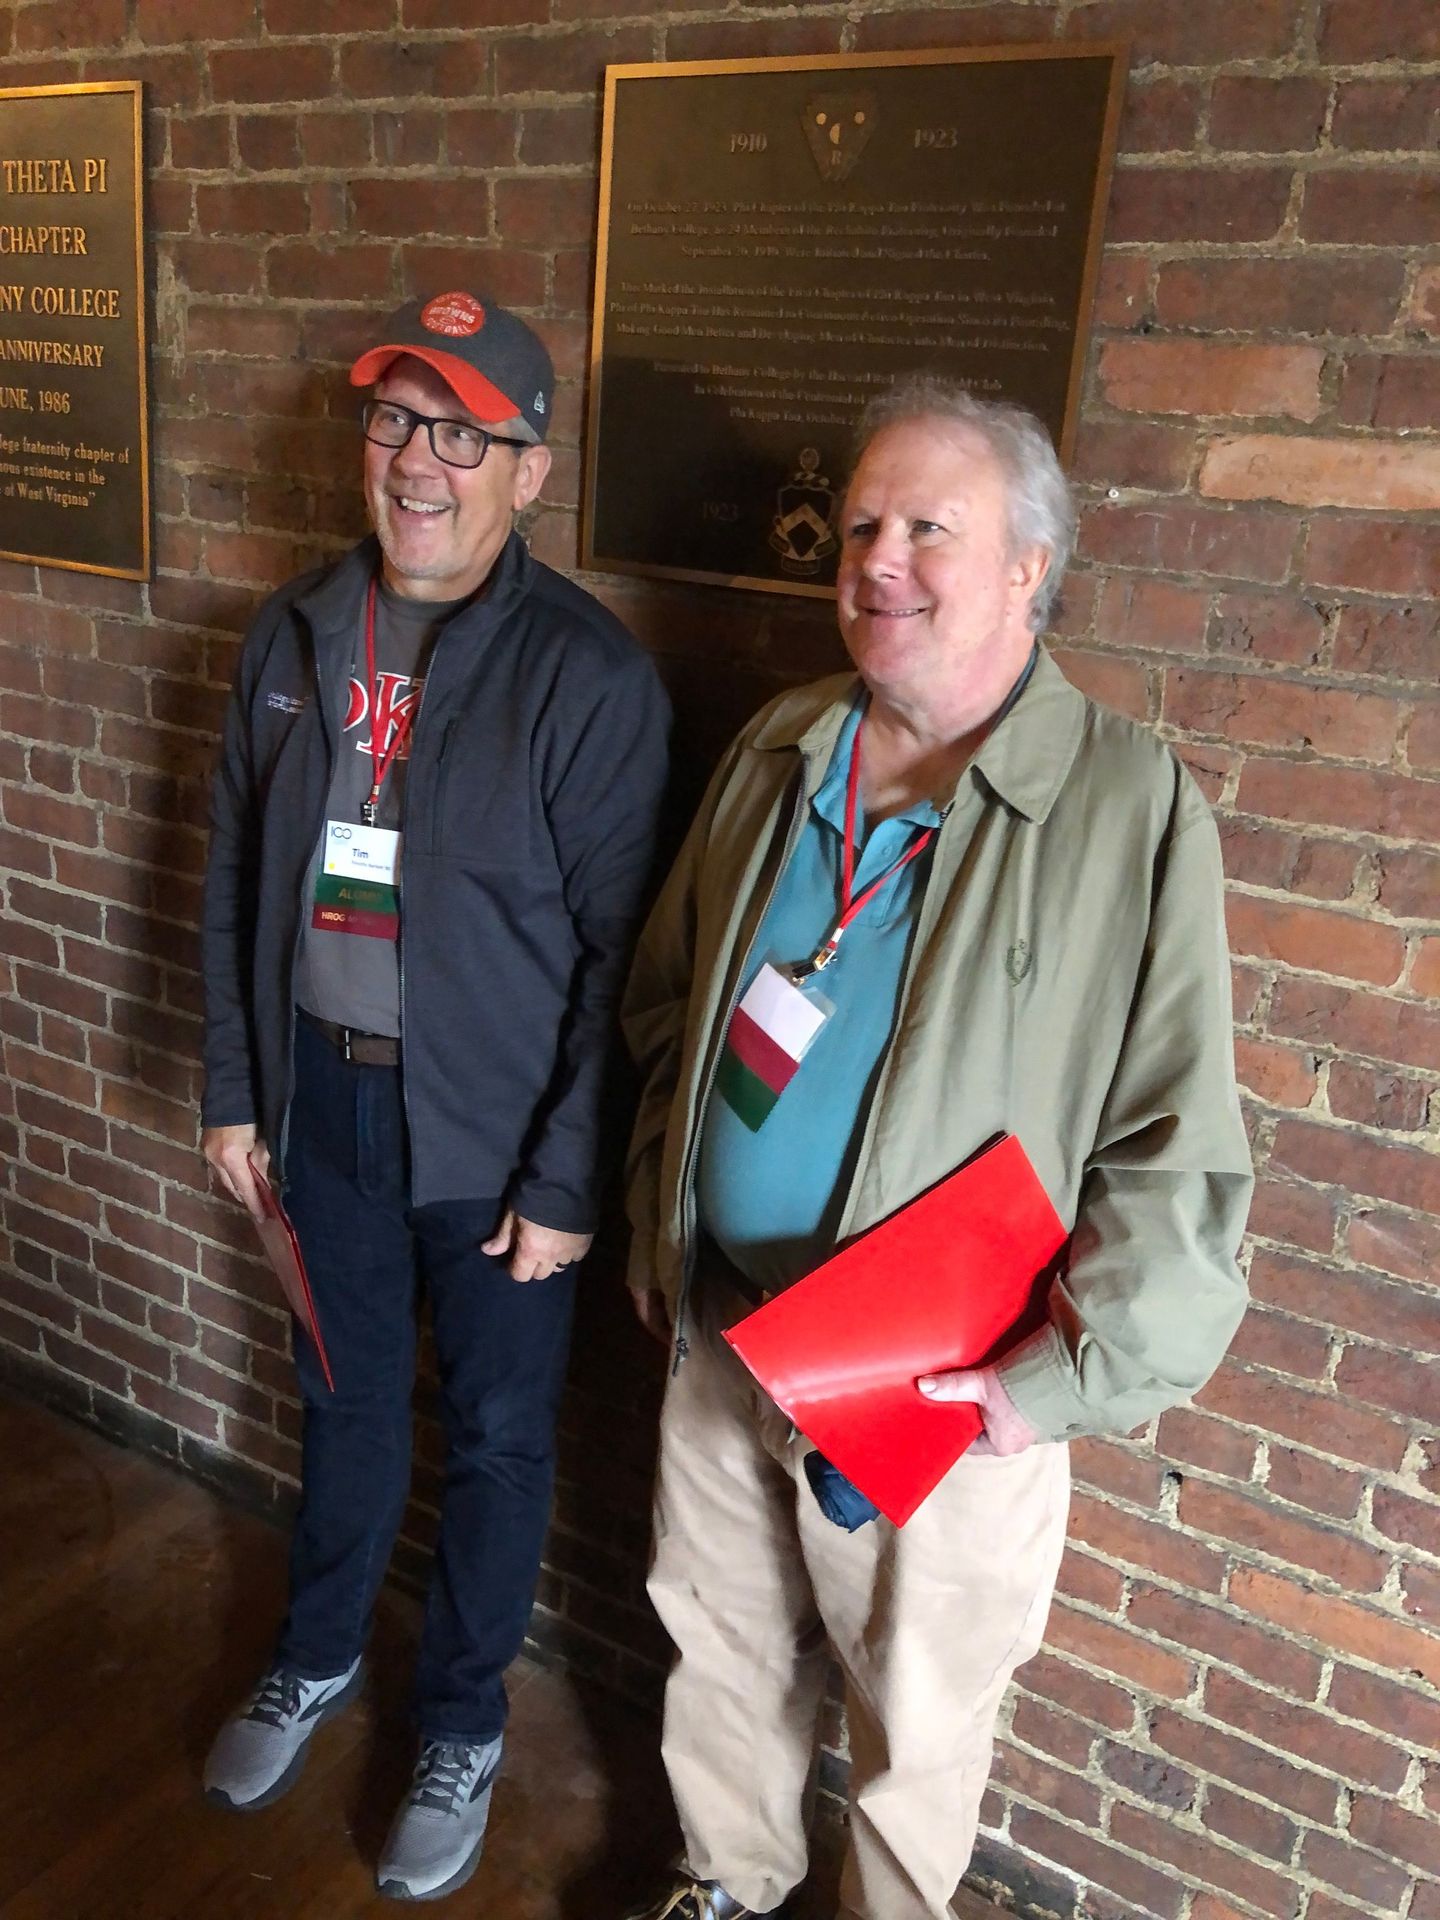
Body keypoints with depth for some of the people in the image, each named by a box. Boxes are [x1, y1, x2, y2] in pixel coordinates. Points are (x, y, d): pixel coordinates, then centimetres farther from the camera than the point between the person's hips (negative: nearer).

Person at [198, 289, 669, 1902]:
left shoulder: (590, 675, -16)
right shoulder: (293, 637, 1)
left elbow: (620, 955, -15)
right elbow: (236, 883, 7)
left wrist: (566, 1183, -14)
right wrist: (233, 1091, 8)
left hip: (490, 1133, -4)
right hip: (325, 1103, 4)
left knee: (493, 1439, 14)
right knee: (344, 1401, 24)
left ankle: (462, 1726, 39)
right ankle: (316, 1659, 49)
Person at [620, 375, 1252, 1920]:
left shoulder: (1130, 806, -15)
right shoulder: (775, 752, 2)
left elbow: (1177, 1152, -15)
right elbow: (666, 1010, 12)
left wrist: (1069, 1377, -18)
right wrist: (656, 1226, 12)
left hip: (943, 1389, -5)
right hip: (721, 1330, 5)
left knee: (917, 1712, 17)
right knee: (723, 1646, 25)